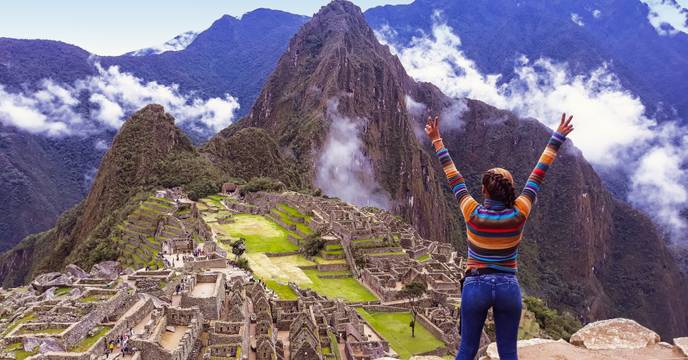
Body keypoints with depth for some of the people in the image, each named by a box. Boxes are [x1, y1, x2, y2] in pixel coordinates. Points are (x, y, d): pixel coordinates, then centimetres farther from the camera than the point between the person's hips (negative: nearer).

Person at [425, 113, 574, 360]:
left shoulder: (473, 214, -13)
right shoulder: (519, 215, -11)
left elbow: (453, 178, -4)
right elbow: (538, 174, -4)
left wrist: (437, 141, 6)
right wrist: (557, 138, 6)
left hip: (476, 287, -1)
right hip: (508, 288, 1)